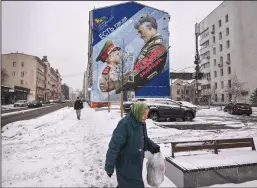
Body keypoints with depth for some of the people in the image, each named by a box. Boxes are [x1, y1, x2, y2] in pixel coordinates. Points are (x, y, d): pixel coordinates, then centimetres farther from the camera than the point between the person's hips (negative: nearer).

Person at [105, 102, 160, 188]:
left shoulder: (141, 123, -1)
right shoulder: (124, 124, -27)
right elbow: (114, 146, -24)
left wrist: (152, 146, -4)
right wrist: (109, 166, -20)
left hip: (136, 163, 8)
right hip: (125, 165, -8)